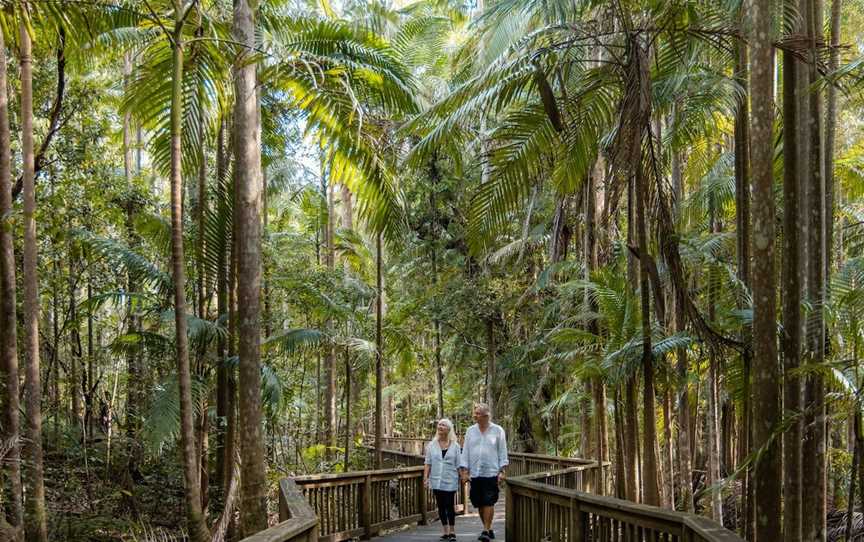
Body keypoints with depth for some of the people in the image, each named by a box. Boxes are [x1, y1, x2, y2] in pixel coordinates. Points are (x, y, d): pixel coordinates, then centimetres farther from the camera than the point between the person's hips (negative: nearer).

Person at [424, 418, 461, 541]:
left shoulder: (455, 446, 1)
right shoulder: (432, 445, 5)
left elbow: (459, 465, 3)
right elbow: (428, 463, 4)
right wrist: (425, 477, -5)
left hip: (450, 481, -2)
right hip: (436, 481, 2)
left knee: (450, 506, -2)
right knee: (441, 507, 6)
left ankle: (452, 532, 10)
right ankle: (445, 532, 14)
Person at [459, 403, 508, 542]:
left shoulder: (497, 431, 1)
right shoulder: (470, 431, 9)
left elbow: (502, 452, 3)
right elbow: (465, 451, 10)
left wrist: (502, 471, -4)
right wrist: (464, 470, 3)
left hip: (491, 473, -3)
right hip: (475, 474, 3)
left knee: (488, 503, -8)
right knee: (479, 504, 6)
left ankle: (486, 531, -4)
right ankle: (488, 529, 19)